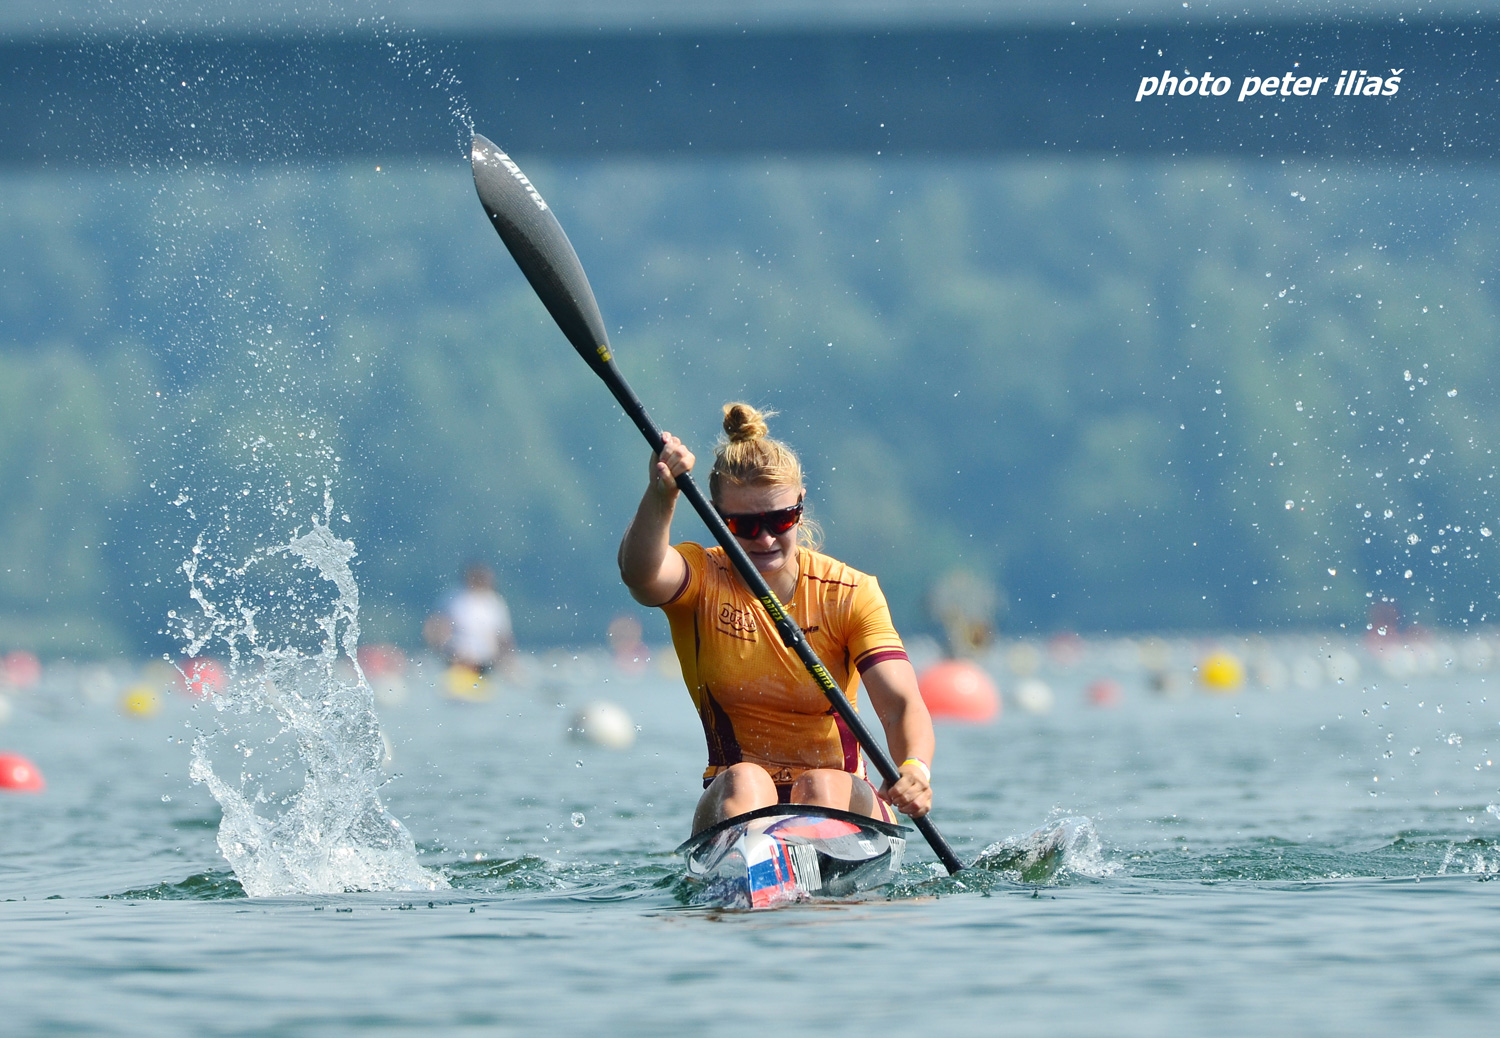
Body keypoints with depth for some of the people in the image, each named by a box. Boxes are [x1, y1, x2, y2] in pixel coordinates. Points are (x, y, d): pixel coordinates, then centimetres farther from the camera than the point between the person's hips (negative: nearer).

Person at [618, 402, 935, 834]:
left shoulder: (851, 593, -3)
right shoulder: (703, 580, -2)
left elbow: (902, 705, -15)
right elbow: (639, 572, -27)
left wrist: (916, 769, -38)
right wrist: (662, 494, -47)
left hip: (842, 800, 0)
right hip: (736, 801, 0)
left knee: (820, 786, -31)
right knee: (744, 781, -32)